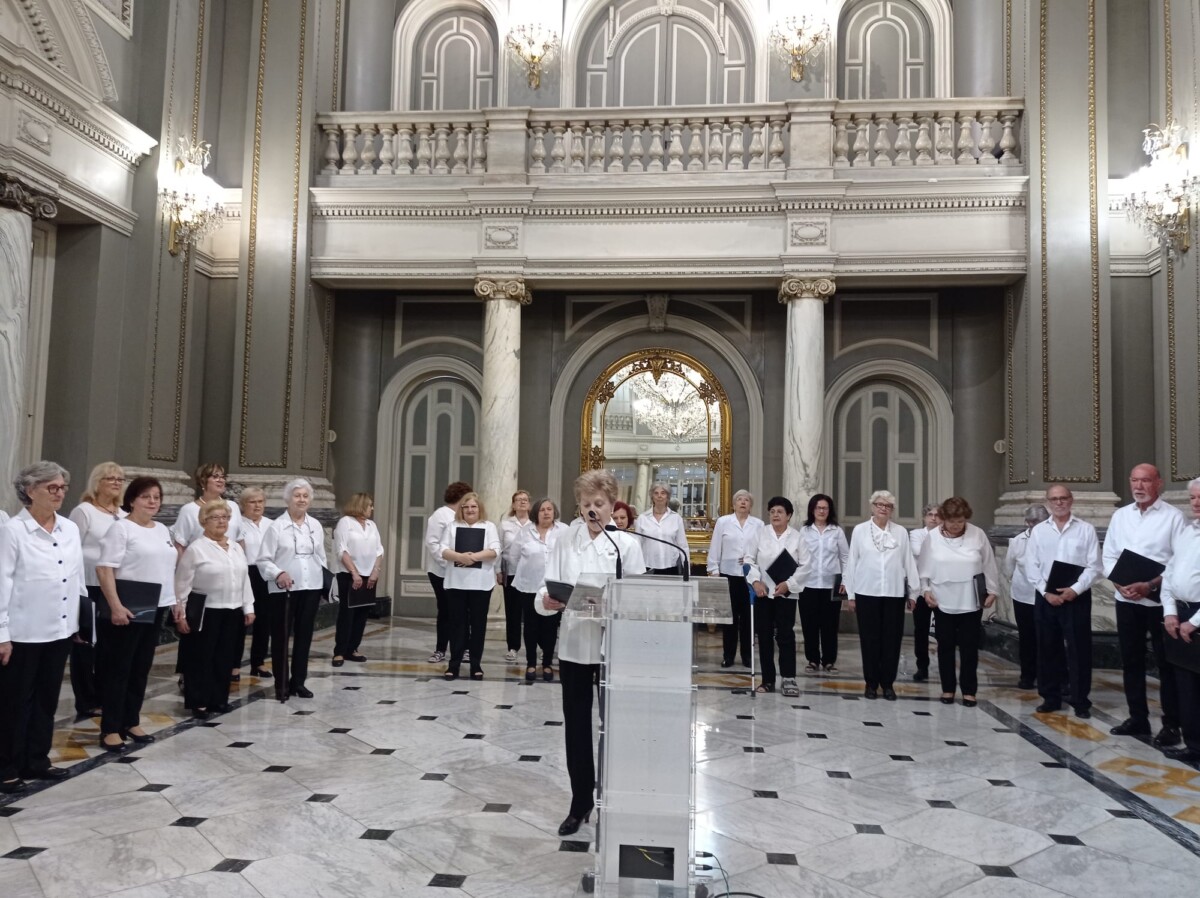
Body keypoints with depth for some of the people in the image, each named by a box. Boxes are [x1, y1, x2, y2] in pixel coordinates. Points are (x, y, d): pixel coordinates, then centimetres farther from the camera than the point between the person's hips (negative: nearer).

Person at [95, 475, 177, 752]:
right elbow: (104, 569, -16)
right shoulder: (121, 528, -10)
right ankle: (110, 729, 7)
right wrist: (115, 606, -24)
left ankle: (131, 722, 23)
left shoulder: (162, 530, 13)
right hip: (126, 610, -7)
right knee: (118, 669, 0)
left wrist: (174, 600, 15)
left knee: (141, 668, 13)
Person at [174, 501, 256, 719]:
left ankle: (219, 700, 21)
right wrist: (181, 613, -11)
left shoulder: (236, 547, 11)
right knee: (201, 659, 2)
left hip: (233, 612, 6)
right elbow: (183, 584, -9)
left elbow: (244, 579, 14)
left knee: (224, 658, 11)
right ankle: (199, 703, 11)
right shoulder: (195, 548, -8)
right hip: (205, 612, -6)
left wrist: (248, 608, 10)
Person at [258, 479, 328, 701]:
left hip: (311, 587, 4)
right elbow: (264, 560, -7)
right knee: (281, 636, 3)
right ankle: (281, 684, 13)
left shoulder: (316, 525, 9)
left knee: (304, 634, 9)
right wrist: (278, 574, -23)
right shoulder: (277, 526, -5)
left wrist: (326, 580, 10)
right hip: (284, 589, -4)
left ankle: (298, 681, 20)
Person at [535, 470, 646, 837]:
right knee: (576, 727, 10)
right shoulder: (565, 542, 2)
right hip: (574, 646, 2)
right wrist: (548, 602, -27)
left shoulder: (628, 544, -2)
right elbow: (544, 594, -4)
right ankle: (580, 802, 26)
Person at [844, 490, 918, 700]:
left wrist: (912, 593, 5)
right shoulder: (860, 530, 2)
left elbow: (909, 563, 6)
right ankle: (871, 682, 15)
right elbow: (852, 562, 3)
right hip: (867, 592, -1)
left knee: (892, 639, 4)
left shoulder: (901, 532, 5)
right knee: (869, 639, 5)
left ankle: (888, 683, 16)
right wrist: (851, 594, 1)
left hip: (894, 593, 1)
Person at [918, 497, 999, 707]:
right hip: (943, 602, 1)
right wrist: (926, 590, -3)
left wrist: (992, 591, 2)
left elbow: (989, 565, 1)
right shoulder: (932, 537, -5)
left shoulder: (978, 535, -6)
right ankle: (948, 688, 20)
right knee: (946, 647, 9)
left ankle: (969, 691, 16)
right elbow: (924, 567, 3)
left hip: (970, 602, 0)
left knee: (969, 648, 5)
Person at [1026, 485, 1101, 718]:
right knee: (1047, 649, 8)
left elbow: (1093, 566, -4)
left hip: (1077, 597, -2)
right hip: (1045, 598, 2)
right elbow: (1032, 566, 2)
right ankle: (1050, 698, 19)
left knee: (1079, 650, 1)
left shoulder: (1086, 529, 0)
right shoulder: (1038, 530, 6)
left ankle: (1081, 701, 12)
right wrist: (1047, 592, -9)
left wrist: (1075, 589, -15)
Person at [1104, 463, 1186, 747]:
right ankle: (1138, 718, 23)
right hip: (1126, 600, 5)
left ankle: (1171, 724, 11)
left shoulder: (1173, 516, -4)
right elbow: (1109, 556, 9)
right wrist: (1120, 584, -7)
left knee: (1166, 663, 3)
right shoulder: (1120, 515, 9)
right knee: (1131, 661, 11)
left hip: (1160, 600, -4)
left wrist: (1150, 585, -19)